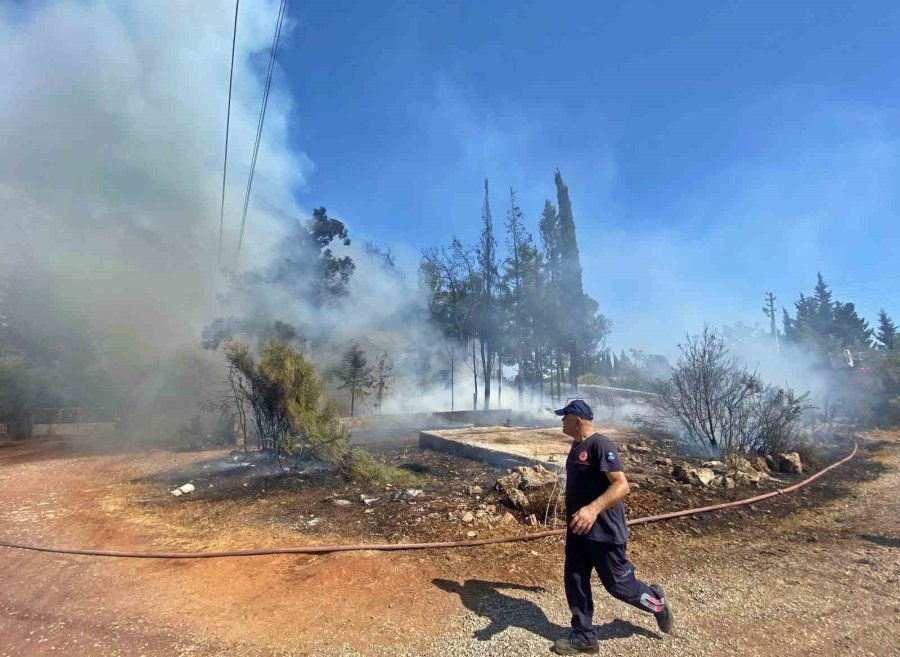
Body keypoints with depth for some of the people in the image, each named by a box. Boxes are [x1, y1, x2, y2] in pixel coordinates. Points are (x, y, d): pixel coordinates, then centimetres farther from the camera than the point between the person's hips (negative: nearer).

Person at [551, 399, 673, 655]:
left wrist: (593, 509, -43)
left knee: (617, 584, 8)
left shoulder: (601, 445, -22)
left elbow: (622, 485, -30)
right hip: (578, 530, 8)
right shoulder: (576, 446, 7)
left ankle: (657, 602, 37)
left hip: (604, 531, -8)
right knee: (574, 582, 12)